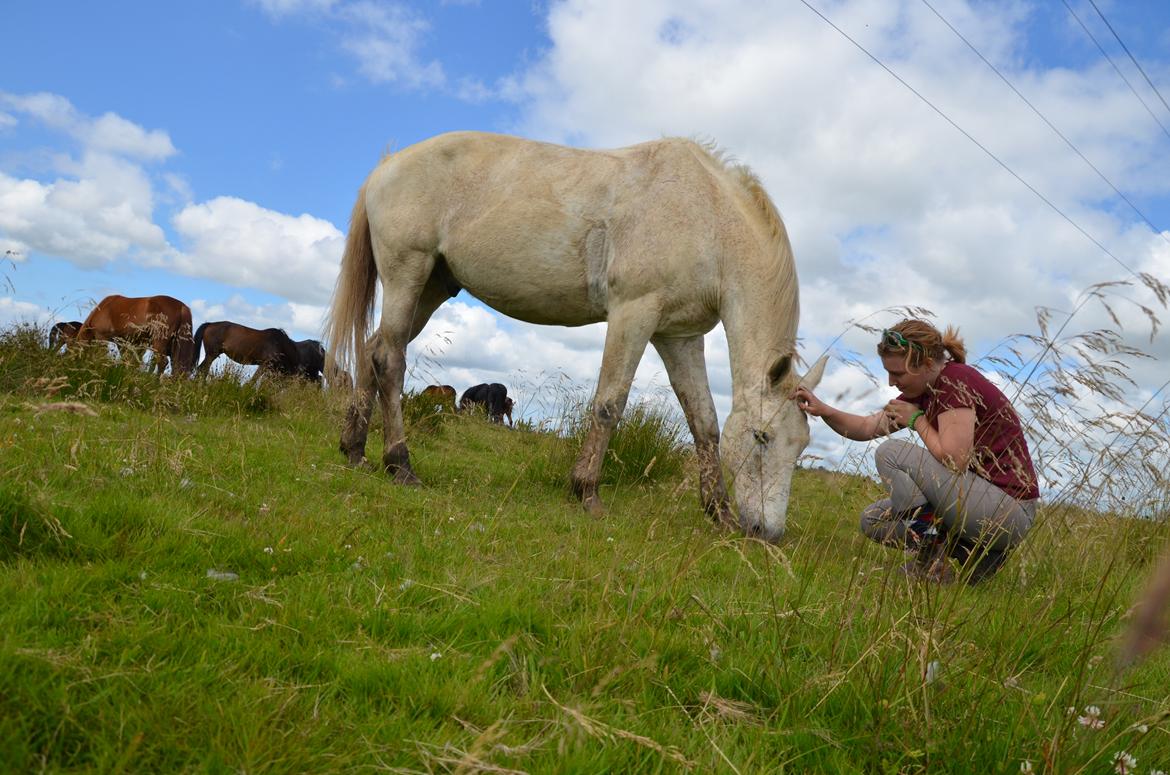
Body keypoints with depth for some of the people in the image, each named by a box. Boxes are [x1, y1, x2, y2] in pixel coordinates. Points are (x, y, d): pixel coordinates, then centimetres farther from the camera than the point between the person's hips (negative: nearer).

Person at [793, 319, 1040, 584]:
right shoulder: (923, 390, 8)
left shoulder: (957, 380, -18)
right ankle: (975, 553, 5)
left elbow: (954, 461, -25)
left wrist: (917, 419, -11)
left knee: (891, 452, -14)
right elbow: (867, 428, 12)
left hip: (1008, 511, -9)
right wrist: (823, 411, -4)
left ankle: (929, 555, -14)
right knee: (873, 518, 10)